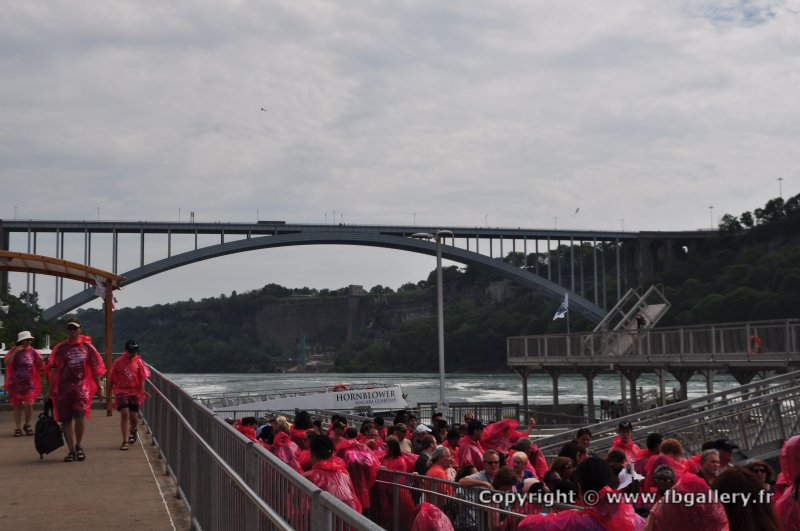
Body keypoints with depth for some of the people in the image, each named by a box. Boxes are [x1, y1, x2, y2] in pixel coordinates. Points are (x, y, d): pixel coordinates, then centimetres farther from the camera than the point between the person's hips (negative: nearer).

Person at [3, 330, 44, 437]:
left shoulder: (33, 352, 4)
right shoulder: (14, 350, 1)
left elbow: (40, 366, 8)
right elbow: (6, 362, -13)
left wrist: (40, 359, -13)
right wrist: (15, 352, -21)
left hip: (29, 383, 0)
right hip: (15, 383, 0)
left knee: (28, 404, -12)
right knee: (17, 407, 5)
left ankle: (27, 425, 9)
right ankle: (18, 428, 13)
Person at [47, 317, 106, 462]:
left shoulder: (87, 346, 7)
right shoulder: (60, 348, 6)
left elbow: (95, 368, 12)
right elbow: (53, 370, 5)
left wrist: (99, 387, 10)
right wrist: (51, 390, -1)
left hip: (81, 386, -1)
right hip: (63, 388, 1)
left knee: (79, 417, -14)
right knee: (67, 421, 5)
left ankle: (78, 446, 9)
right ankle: (71, 450, 15)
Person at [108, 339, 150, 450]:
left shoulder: (139, 362, 4)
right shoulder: (118, 362, 1)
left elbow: (142, 377, 2)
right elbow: (111, 379, 7)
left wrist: (142, 390, -12)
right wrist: (108, 393, 7)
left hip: (135, 392, 1)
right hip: (121, 391, -1)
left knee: (134, 416, 4)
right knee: (124, 413, -17)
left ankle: (133, 430, 41)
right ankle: (125, 441, -14)